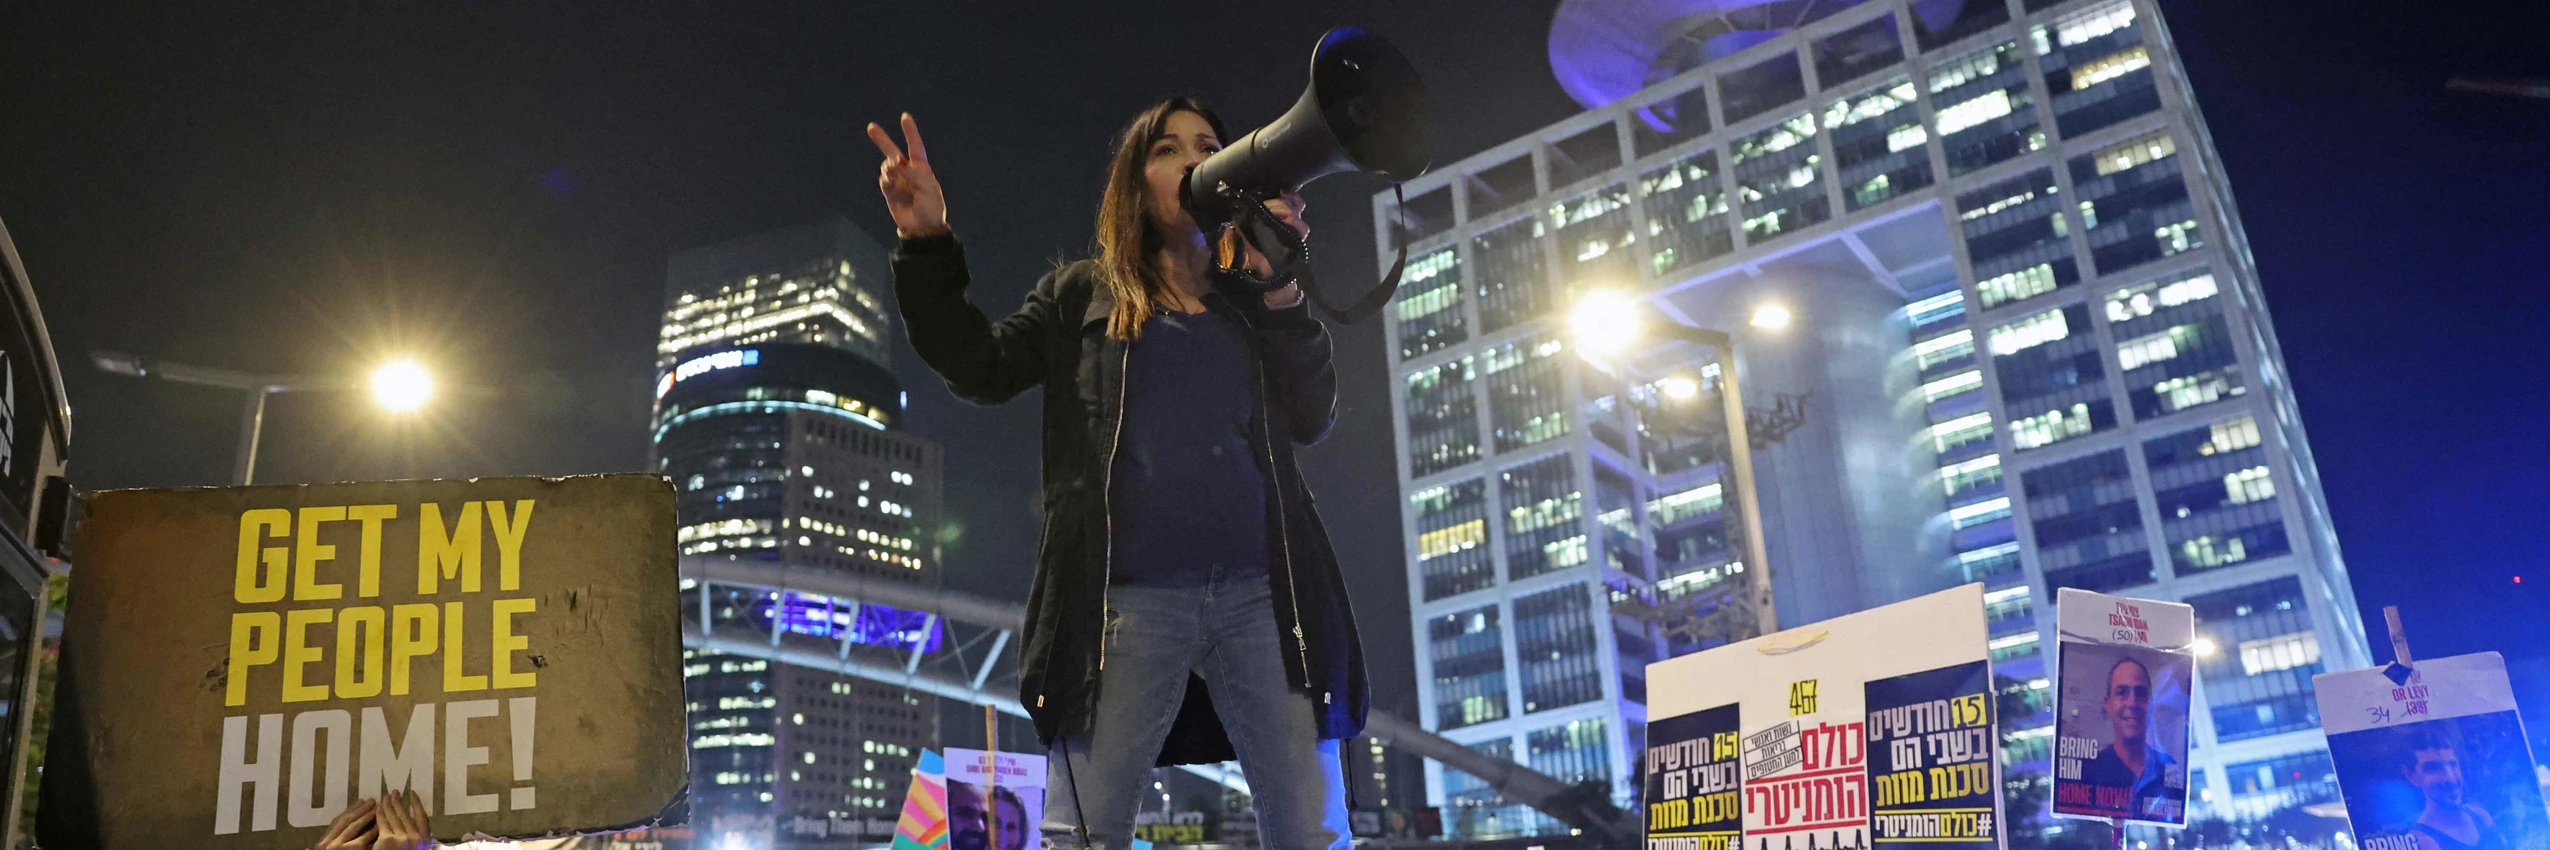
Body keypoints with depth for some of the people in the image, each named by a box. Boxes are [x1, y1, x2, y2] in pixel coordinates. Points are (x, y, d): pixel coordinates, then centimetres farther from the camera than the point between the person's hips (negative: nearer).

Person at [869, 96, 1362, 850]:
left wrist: (1282, 292, -2)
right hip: (1131, 599, -1)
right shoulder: (1085, 294, 17)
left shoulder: (1254, 301, 20)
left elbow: (1312, 420, 10)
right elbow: (980, 368, 7)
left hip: (1262, 592, 2)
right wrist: (926, 244, -4)